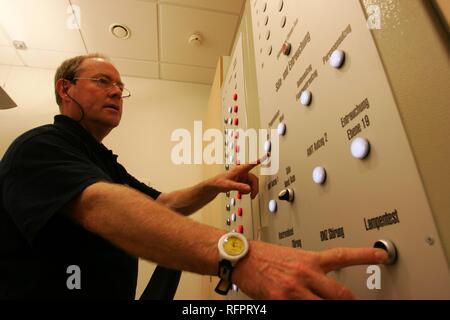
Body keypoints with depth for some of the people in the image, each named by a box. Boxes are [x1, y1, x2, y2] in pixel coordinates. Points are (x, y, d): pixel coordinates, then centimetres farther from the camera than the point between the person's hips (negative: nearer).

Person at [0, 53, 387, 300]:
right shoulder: (38, 147, -14)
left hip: (113, 290, 7)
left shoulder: (104, 163, 12)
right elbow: (101, 206, -33)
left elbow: (159, 205, 8)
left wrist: (213, 186, -10)